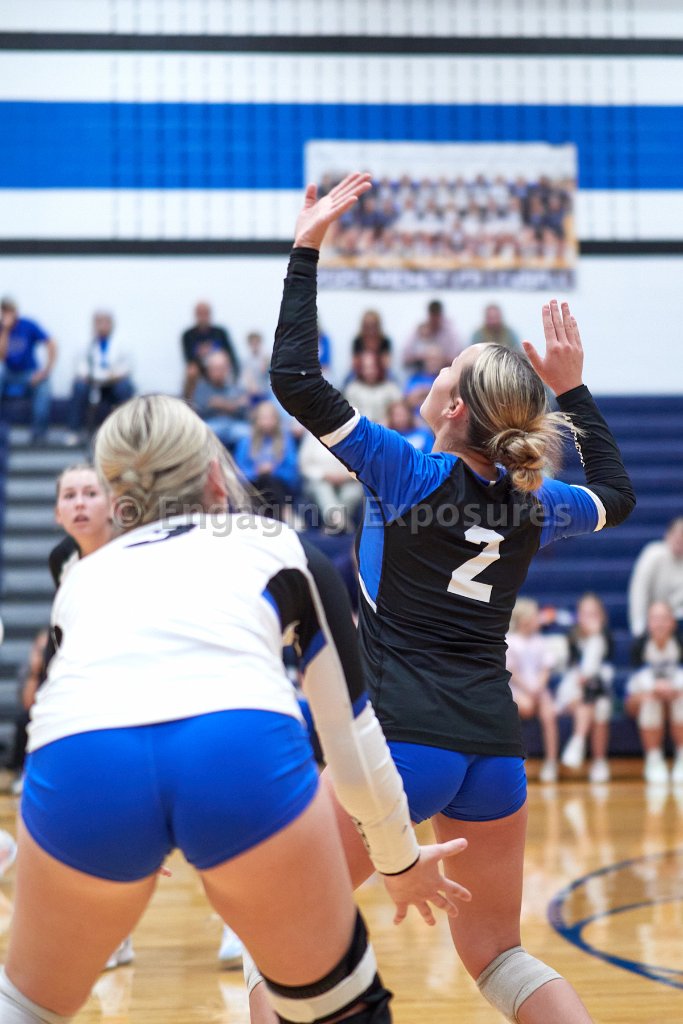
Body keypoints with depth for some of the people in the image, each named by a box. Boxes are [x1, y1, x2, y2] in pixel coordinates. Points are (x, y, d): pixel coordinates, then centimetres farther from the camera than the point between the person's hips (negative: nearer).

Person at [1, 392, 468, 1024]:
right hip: (244, 756, -2)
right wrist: (401, 861, 48)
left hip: (76, 766, 2)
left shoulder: (86, 573, 34)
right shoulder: (282, 549, 29)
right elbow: (352, 733, 31)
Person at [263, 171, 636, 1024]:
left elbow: (295, 379, -8)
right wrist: (572, 387, 30)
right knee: (495, 955, 19)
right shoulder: (532, 504, 7)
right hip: (494, 748, 6)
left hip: (402, 739, -5)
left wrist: (307, 249, -2)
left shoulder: (408, 472, -6)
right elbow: (617, 495, 30)